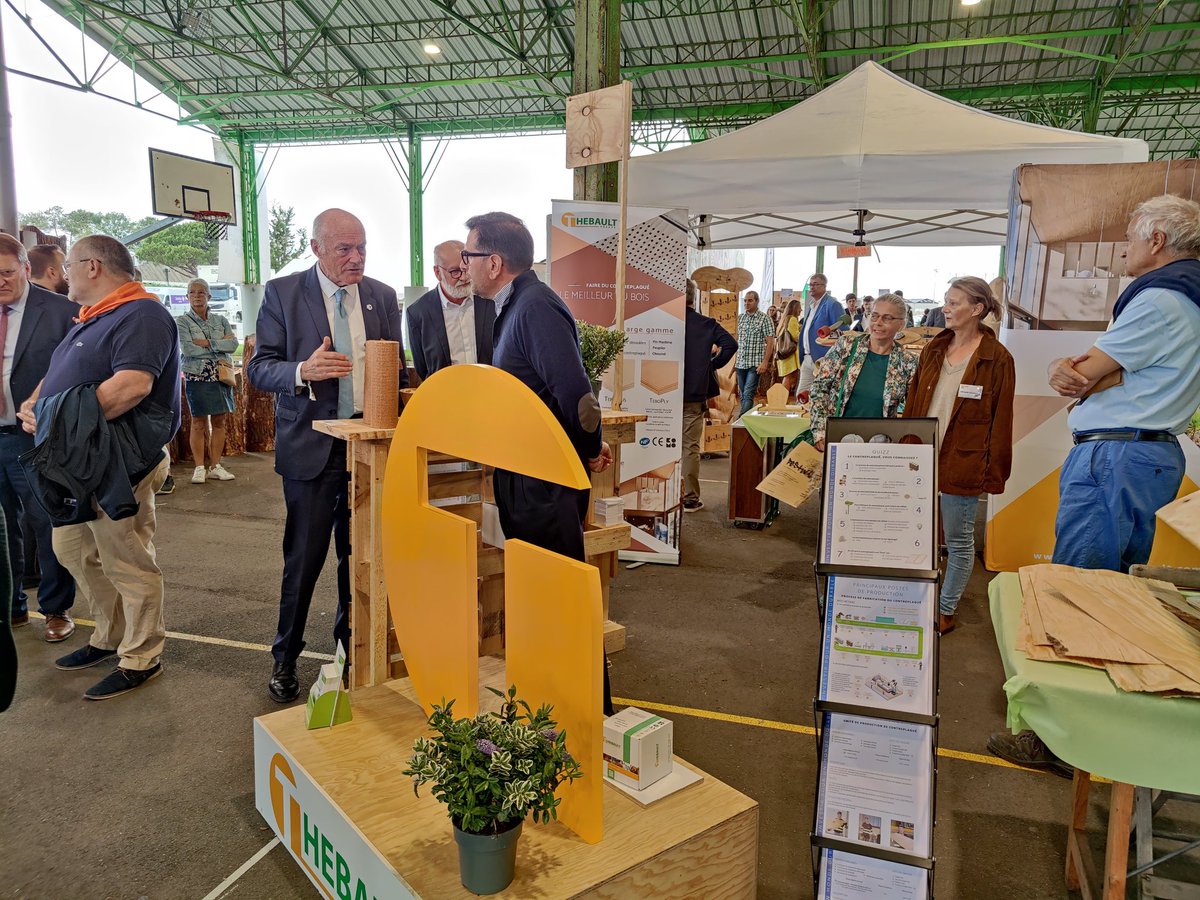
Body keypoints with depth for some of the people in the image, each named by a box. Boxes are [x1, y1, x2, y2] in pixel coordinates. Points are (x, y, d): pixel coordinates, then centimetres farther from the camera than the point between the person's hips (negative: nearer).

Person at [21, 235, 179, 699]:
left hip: (117, 465, -10)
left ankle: (141, 659, 15)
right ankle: (110, 637, 35)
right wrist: (33, 405, 1)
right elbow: (60, 375, 22)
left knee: (126, 565, 0)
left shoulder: (140, 314, -15)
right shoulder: (92, 318, 18)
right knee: (72, 551, 19)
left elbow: (132, 385, -29)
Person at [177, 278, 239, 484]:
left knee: (219, 421, 4)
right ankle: (199, 468, 5)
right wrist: (220, 346, -7)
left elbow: (234, 344, -4)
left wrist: (207, 343, -13)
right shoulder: (182, 322, 1)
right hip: (197, 377, -3)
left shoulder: (220, 320, 11)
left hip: (221, 376, 3)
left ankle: (215, 466, 11)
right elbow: (188, 349, -13)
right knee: (199, 423, -1)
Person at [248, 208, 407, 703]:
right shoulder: (282, 293, -2)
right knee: (304, 559, 5)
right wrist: (303, 371, -24)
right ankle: (285, 658, 23)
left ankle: (352, 644, 30)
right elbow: (259, 368, -5)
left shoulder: (383, 296, 8)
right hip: (312, 445, -3)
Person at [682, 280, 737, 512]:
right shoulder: (706, 324, -2)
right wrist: (712, 364, 1)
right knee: (691, 447, 4)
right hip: (695, 395, 0)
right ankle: (691, 498, 8)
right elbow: (731, 344, -9)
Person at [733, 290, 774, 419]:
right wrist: (734, 361, 11)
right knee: (742, 395, 9)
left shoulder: (764, 318, -5)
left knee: (748, 395, -12)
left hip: (755, 363, -6)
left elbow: (770, 341, -8)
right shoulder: (741, 317, 11)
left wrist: (765, 362, -15)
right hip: (741, 363, 6)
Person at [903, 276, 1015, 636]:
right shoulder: (933, 350, 8)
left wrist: (994, 472, -9)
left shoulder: (997, 359, -8)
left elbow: (1000, 420, -8)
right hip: (922, 459, 5)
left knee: (958, 540, 9)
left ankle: (946, 612, 23)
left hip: (961, 464, -5)